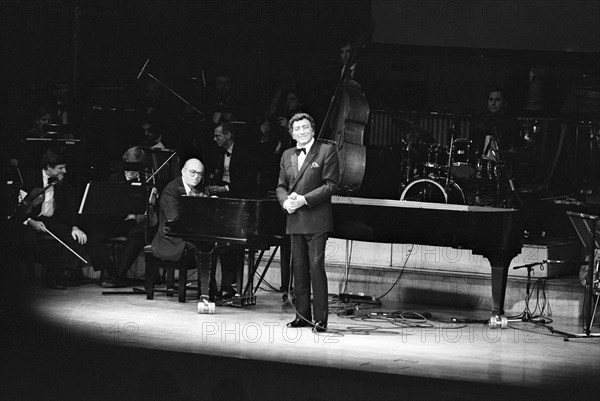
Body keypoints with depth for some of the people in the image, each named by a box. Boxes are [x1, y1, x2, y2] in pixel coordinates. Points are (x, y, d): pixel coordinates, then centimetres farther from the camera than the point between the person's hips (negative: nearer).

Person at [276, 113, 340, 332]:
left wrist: (305, 199, -16)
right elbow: (281, 186, 17)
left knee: (316, 266, -10)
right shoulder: (287, 156, 16)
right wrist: (285, 201, -5)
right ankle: (302, 315, 15)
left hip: (316, 220, -6)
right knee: (299, 267, 8)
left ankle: (320, 318, -7)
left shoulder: (327, 151, -2)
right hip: (295, 220, 6)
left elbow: (331, 185, -8)